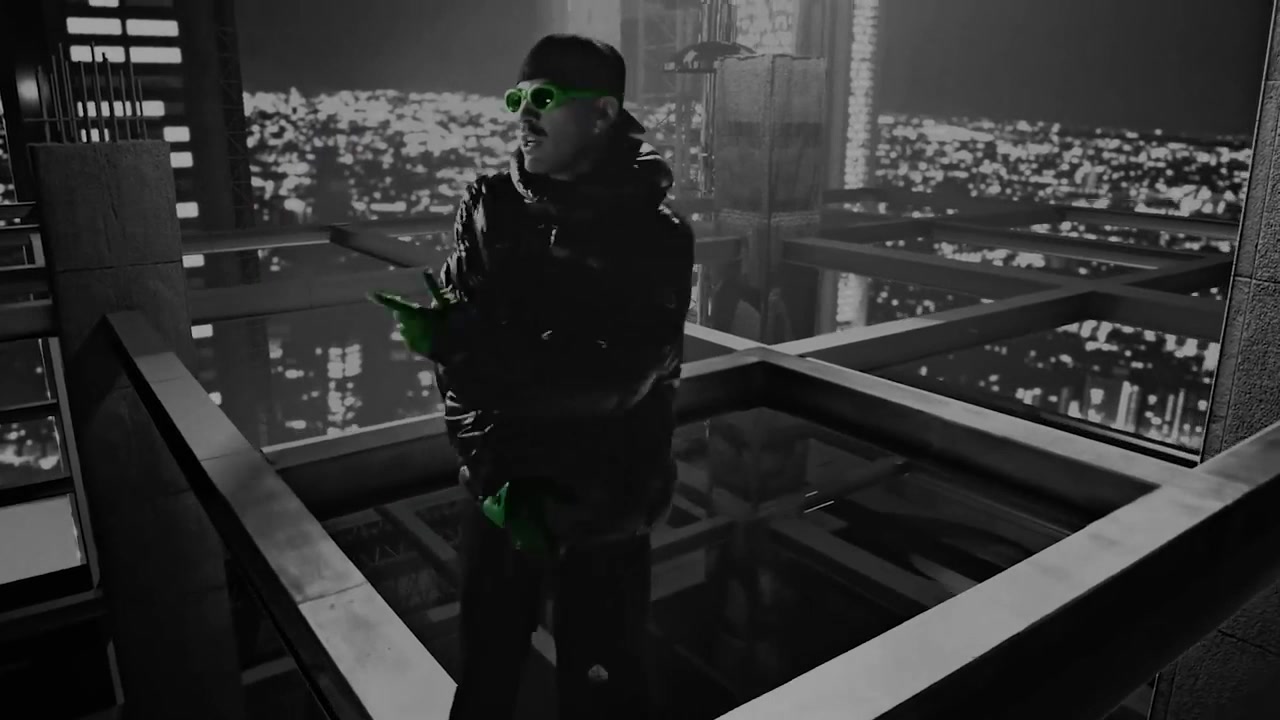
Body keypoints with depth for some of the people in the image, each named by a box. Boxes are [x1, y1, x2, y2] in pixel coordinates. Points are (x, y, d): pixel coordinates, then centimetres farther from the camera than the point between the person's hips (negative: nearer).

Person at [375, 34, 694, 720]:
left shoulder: (654, 234, -12)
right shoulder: (487, 205, -1)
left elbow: (612, 375, -21)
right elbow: (457, 330, -6)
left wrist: (461, 342, -25)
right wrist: (486, 463, -18)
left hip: (600, 508, -3)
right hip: (499, 490, 4)